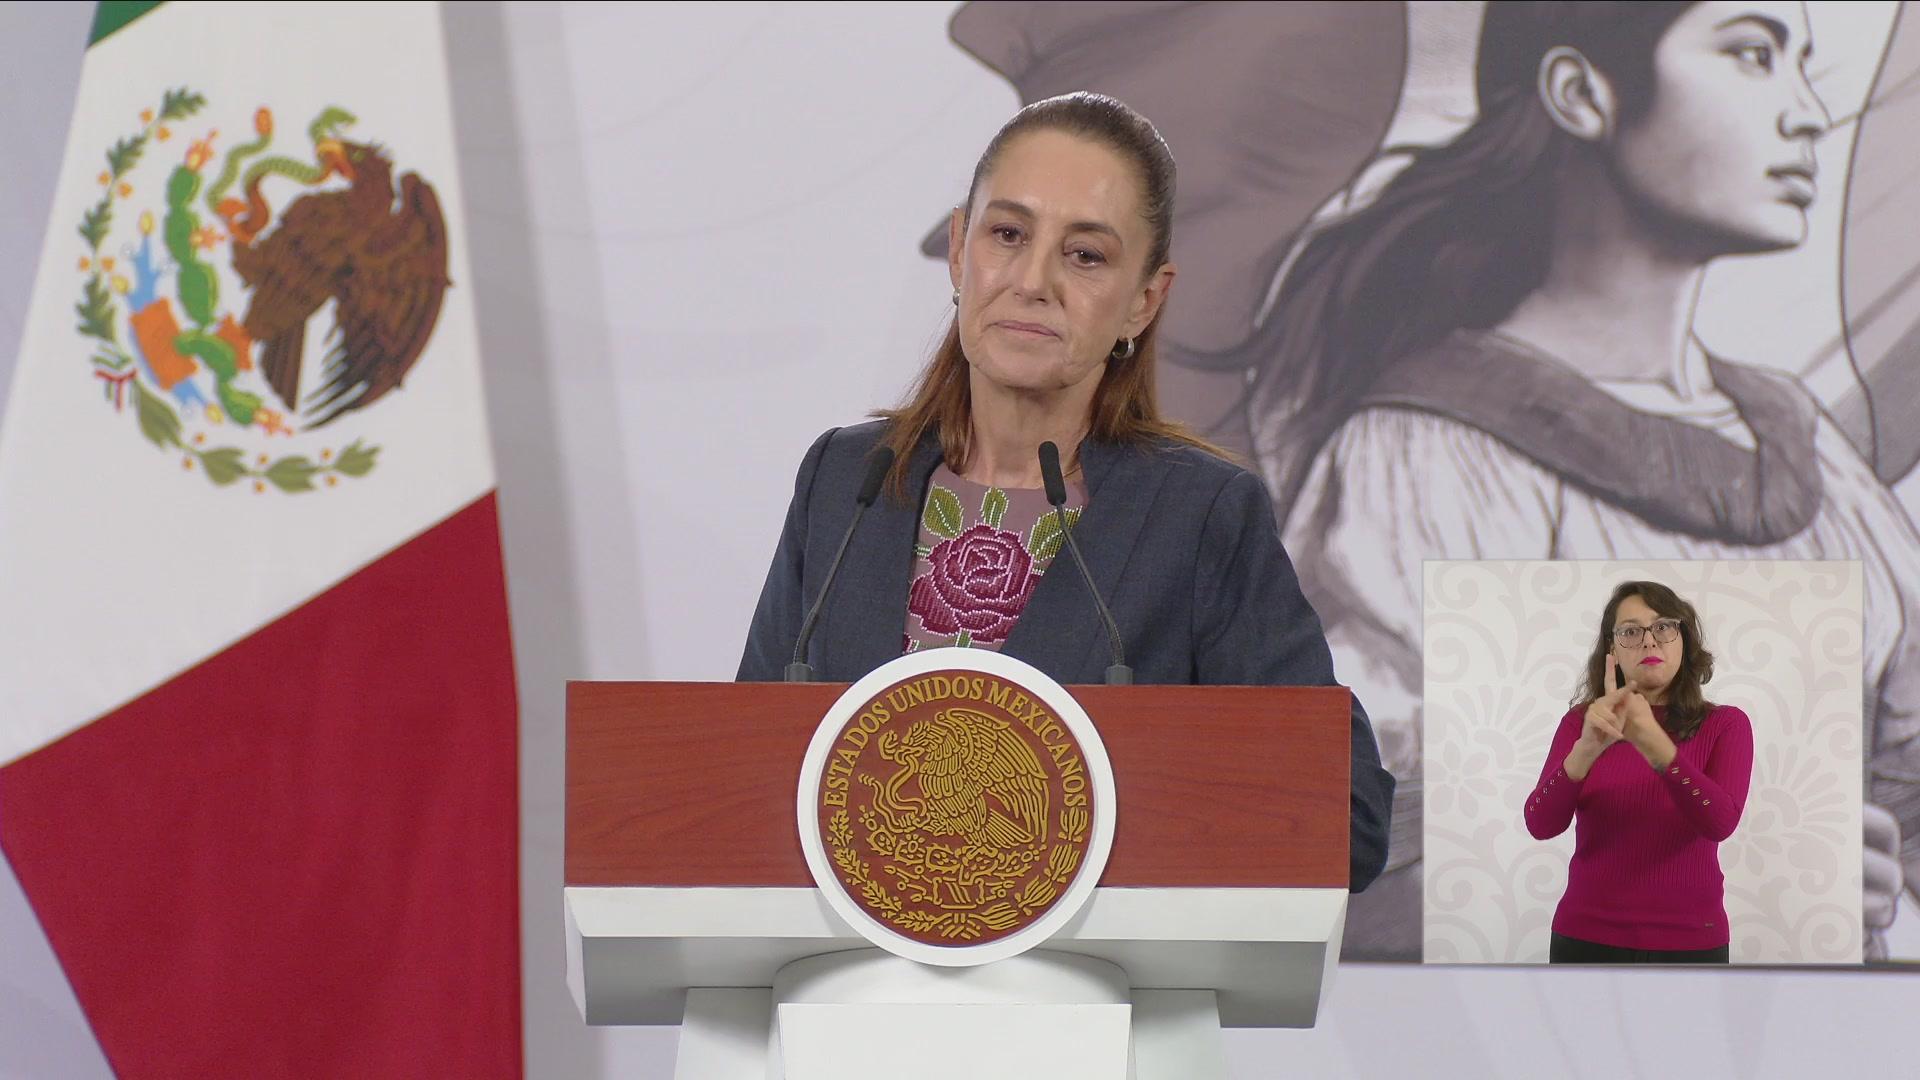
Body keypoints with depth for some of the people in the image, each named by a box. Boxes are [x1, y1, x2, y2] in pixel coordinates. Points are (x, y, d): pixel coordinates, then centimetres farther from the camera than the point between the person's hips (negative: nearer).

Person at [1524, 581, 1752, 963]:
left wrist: (1652, 742, -32)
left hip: (1687, 942, -1)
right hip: (1588, 938, 1)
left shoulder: (1724, 725, -2)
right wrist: (1588, 749, -29)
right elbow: (1541, 824, -12)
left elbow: (1720, 822, -19)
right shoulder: (1581, 722, 1)